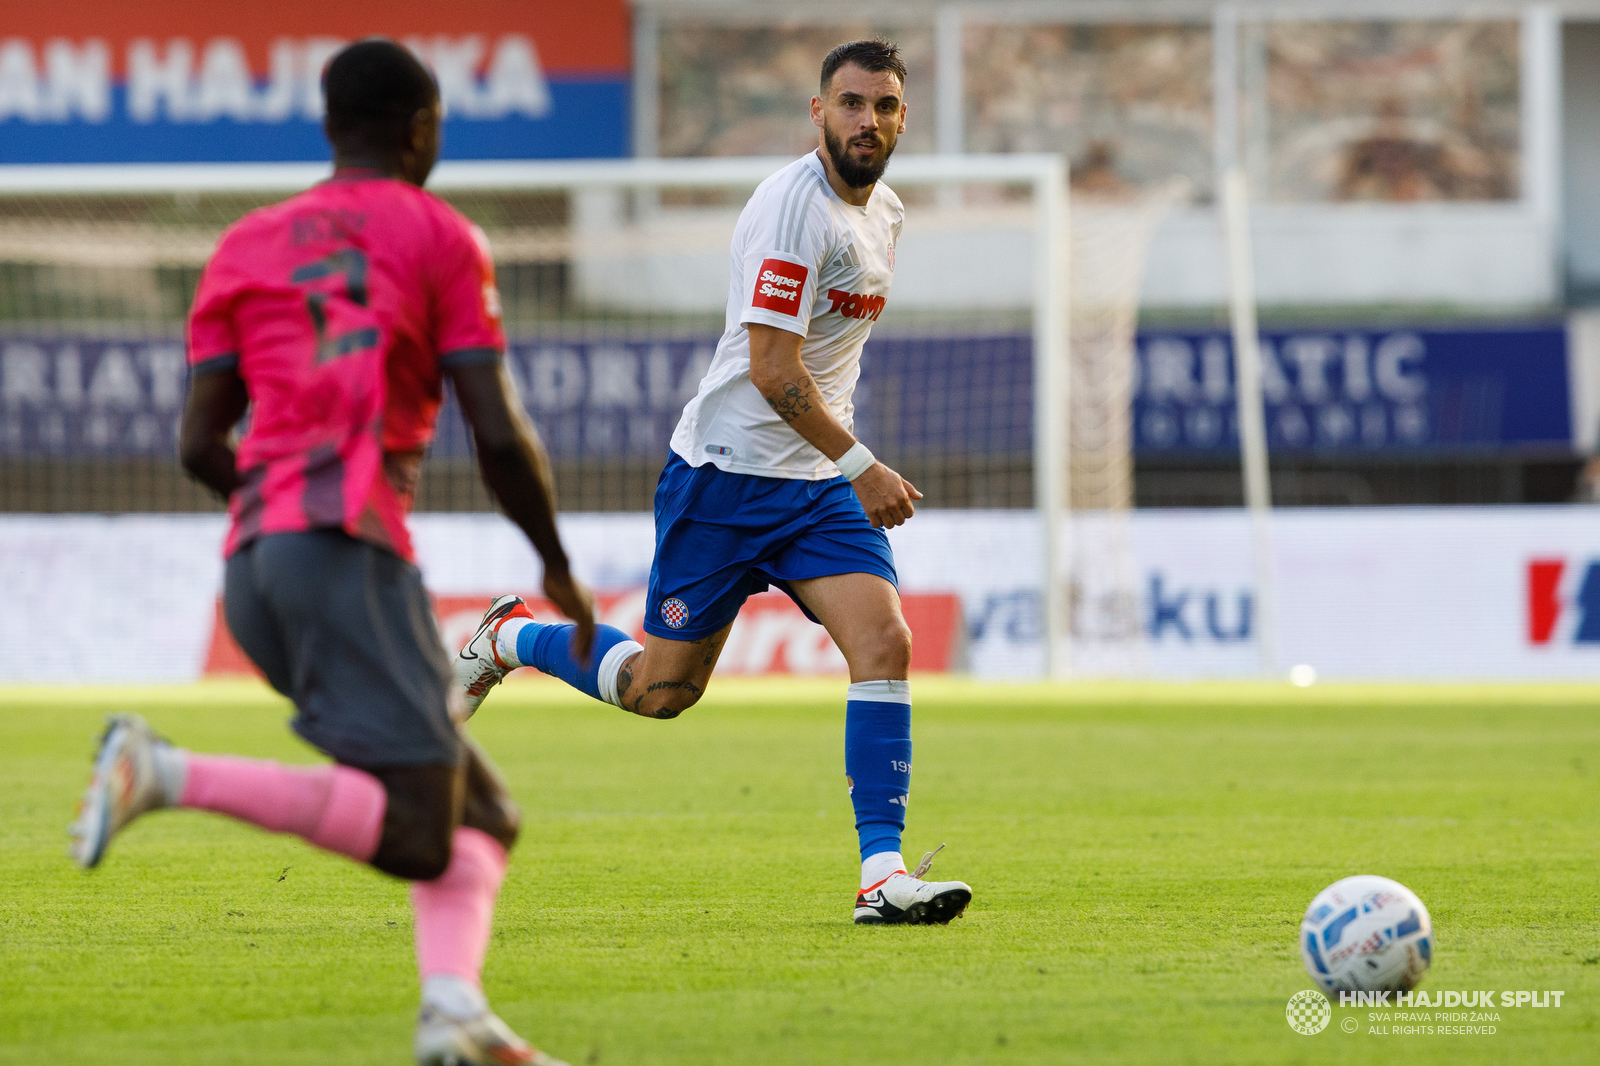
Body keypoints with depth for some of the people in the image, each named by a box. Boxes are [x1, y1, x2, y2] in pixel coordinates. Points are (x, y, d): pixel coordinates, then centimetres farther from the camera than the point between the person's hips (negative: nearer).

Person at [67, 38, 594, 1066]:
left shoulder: (247, 246, 21)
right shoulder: (438, 235, 6)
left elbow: (200, 445, 14)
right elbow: (501, 436, -1)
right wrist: (558, 567, 14)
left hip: (253, 562, 7)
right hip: (349, 544, -7)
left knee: (478, 817, 11)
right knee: (416, 835, -15)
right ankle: (167, 773, -27)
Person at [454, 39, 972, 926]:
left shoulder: (883, 213, 10)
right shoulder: (793, 205, -18)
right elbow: (772, 370, -22)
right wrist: (859, 465, -20)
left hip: (817, 484, 7)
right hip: (726, 473, -7)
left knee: (884, 643, -14)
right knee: (662, 689, 1)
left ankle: (882, 873, -15)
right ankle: (512, 638, 29)